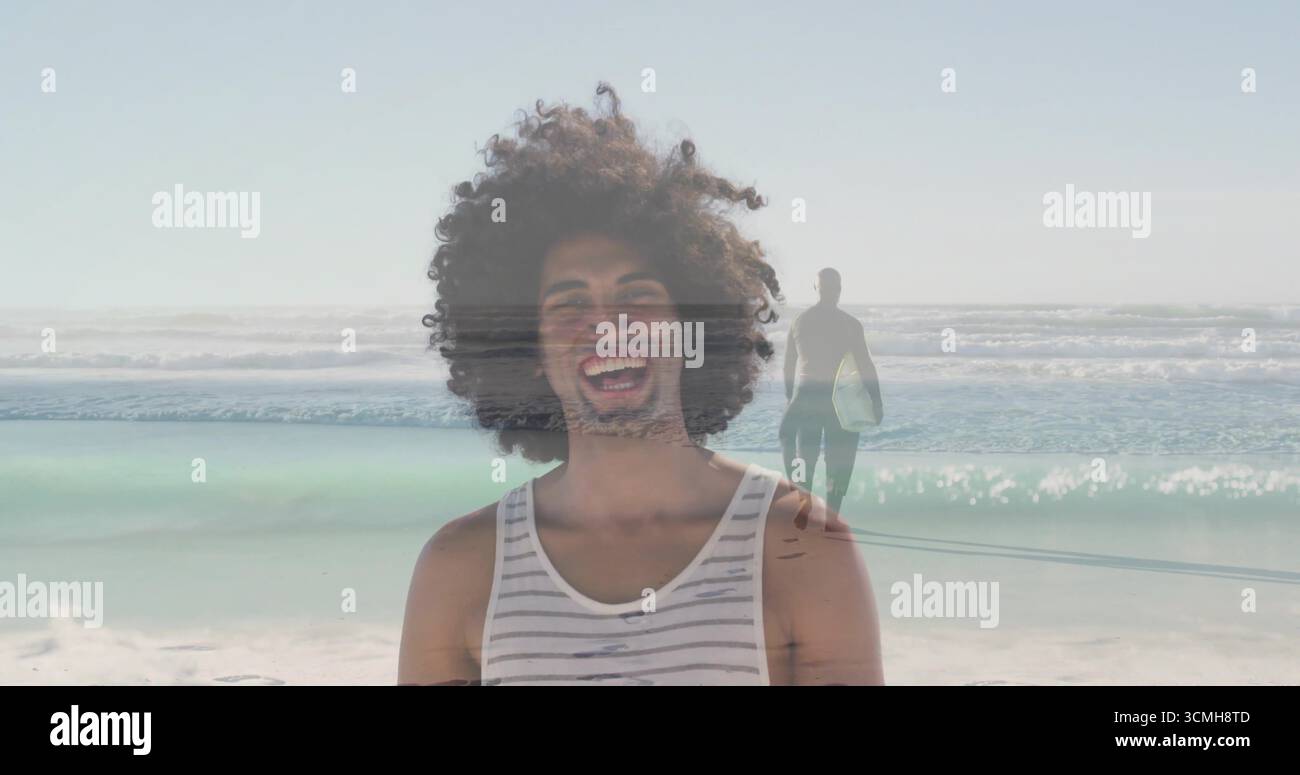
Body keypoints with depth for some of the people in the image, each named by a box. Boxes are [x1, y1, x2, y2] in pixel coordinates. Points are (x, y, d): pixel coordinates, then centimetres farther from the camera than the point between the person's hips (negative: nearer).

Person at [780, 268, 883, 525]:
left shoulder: (799, 321, 6)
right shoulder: (849, 324, -7)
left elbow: (789, 366, 10)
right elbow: (865, 366, -7)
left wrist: (790, 399, 20)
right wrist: (876, 402, -2)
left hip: (805, 396, 4)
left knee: (804, 456, 14)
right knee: (839, 460, 5)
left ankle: (802, 509, 12)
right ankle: (831, 517, 4)